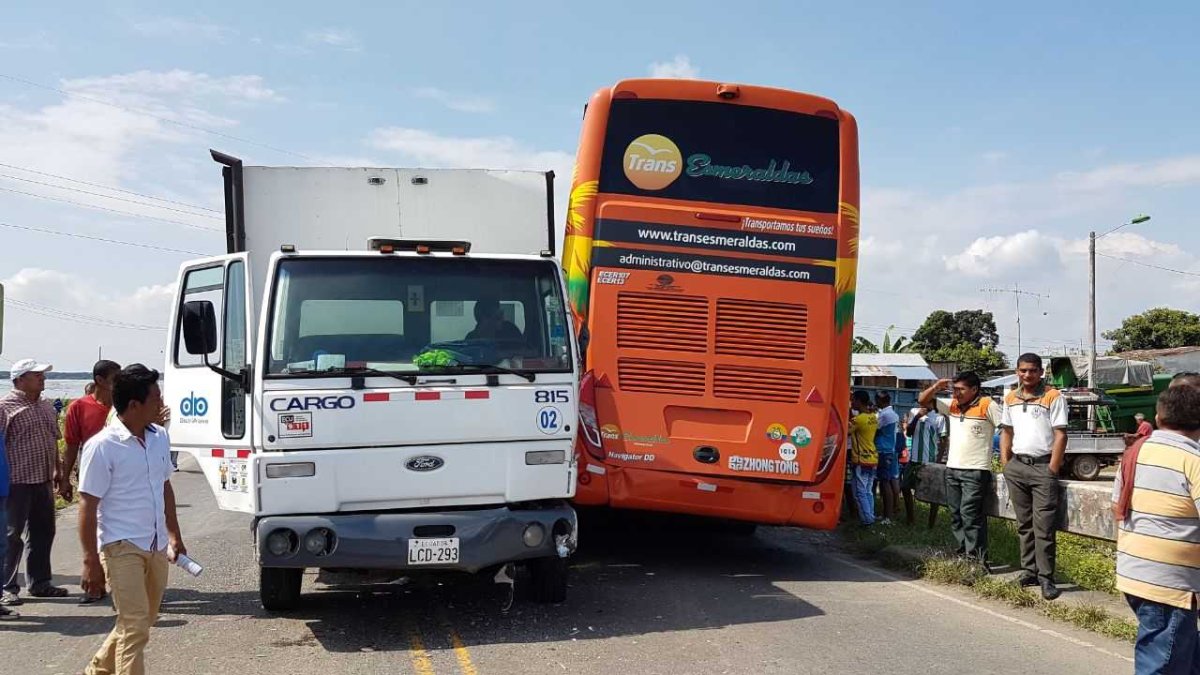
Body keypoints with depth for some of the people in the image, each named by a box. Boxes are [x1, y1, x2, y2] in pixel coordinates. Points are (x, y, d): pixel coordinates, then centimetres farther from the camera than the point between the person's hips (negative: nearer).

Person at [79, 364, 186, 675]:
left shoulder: (160, 437, 6)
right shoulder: (102, 446, -14)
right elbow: (88, 507, -12)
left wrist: (175, 536, 18)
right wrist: (91, 562, -14)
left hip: (157, 547, 7)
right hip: (122, 548, -7)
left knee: (143, 620, 18)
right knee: (135, 626, -10)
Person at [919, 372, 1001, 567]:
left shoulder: (987, 406, -8)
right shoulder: (952, 405, 11)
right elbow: (924, 401, 16)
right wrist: (936, 387, -2)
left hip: (975, 472, -7)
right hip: (952, 469, 8)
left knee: (970, 517, -13)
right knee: (956, 517, 10)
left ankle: (976, 561, -11)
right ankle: (963, 555, 17)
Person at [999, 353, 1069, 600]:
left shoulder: (1053, 397, -6)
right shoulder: (1010, 399, 11)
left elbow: (1060, 435, -8)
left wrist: (1052, 471, -12)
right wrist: (1006, 465, 9)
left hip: (1043, 466, -5)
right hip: (1017, 466, 6)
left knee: (1044, 527, -6)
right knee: (1024, 524, 11)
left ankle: (1046, 578, -2)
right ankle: (1029, 571, 18)